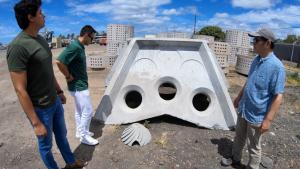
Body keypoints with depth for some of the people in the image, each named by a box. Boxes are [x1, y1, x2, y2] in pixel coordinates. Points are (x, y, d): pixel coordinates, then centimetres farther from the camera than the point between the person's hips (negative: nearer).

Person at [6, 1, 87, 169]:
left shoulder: (41, 40, 3)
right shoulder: (18, 46, -24)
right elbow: (20, 90, -24)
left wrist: (60, 91, 21)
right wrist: (36, 123, -21)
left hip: (55, 102, 8)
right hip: (41, 109, -8)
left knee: (62, 135, 25)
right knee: (46, 145, 15)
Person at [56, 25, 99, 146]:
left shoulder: (80, 47, 7)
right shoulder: (74, 47, -22)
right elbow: (59, 61, -30)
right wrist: (68, 76, -19)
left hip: (80, 84, 10)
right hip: (78, 86, -10)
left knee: (79, 110, 20)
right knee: (88, 111, 0)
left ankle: (80, 132, 35)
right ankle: (84, 136, 16)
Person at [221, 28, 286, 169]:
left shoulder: (276, 66, -23)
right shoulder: (256, 60, 2)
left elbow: (278, 96, -21)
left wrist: (268, 120, -21)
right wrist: (239, 97, 21)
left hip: (257, 116, -7)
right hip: (243, 110, 7)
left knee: (254, 147, 12)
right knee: (239, 138, 24)